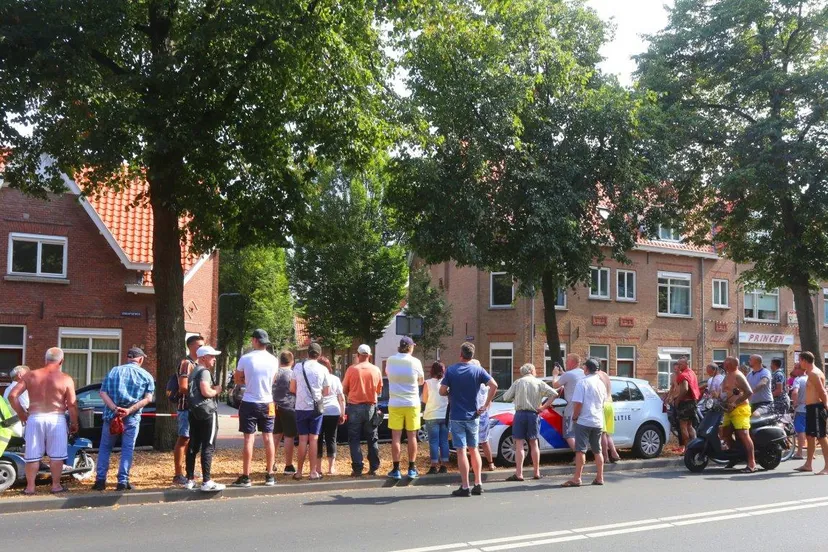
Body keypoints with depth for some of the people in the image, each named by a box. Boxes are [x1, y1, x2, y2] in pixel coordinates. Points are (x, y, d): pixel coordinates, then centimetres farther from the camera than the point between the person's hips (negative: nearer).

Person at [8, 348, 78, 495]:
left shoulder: (30, 375, 2)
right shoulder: (66, 379, -5)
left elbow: (12, 396, -1)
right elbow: (72, 405, -5)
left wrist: (21, 414, 10)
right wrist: (74, 423, 7)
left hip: (35, 418, 2)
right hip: (56, 419, -2)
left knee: (33, 455, 9)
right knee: (56, 454, 8)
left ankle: (30, 487, 12)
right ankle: (56, 485, 11)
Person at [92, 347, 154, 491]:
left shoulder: (113, 371, 7)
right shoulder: (146, 375, 3)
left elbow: (103, 393, -3)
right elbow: (148, 398, -8)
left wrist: (115, 409, -13)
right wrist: (130, 410, -15)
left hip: (111, 415, 1)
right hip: (132, 418, -1)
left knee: (105, 447, 13)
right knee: (128, 449, 7)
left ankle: (100, 480, 11)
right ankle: (123, 481, 4)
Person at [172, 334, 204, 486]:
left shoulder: (195, 363, 16)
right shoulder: (186, 363, -14)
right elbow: (183, 387, -22)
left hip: (193, 407, 10)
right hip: (186, 406, -10)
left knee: (190, 440, 17)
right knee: (183, 439, -8)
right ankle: (178, 475, -6)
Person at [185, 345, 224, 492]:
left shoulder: (193, 372, 18)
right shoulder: (204, 371, -12)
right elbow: (206, 391, -24)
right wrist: (216, 390, -5)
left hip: (194, 412, 10)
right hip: (207, 412, -10)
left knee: (193, 446, 10)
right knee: (208, 447, -8)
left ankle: (190, 480, 13)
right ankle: (206, 482, -9)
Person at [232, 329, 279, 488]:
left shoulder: (245, 359, -11)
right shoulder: (274, 360, 0)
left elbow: (237, 380, 1)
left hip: (249, 403, -3)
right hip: (267, 403, 3)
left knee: (249, 439, 0)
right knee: (268, 438, 9)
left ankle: (245, 477, 2)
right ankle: (270, 476, 13)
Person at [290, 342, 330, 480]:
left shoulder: (298, 367, -1)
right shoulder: (323, 369, -4)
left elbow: (292, 388, 5)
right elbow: (326, 392, 0)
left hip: (301, 408, 1)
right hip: (316, 408, -1)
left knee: (303, 440, 7)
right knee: (314, 439, 4)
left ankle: (299, 472, 10)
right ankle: (313, 472, 4)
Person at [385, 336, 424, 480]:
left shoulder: (390, 360, -3)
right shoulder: (415, 362, -7)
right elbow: (421, 381, 6)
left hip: (395, 403, 1)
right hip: (412, 403, -1)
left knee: (396, 437, 3)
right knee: (412, 436, 8)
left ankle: (396, 469, 4)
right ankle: (412, 469, 11)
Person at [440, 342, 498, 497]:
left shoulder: (451, 370, -6)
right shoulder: (478, 370, -1)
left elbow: (442, 391, -9)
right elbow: (494, 385, -12)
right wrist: (486, 404, -6)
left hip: (456, 417, -3)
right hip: (473, 416, 3)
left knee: (461, 451, -1)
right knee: (474, 449, 15)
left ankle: (465, 487, -2)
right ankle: (478, 484, 15)